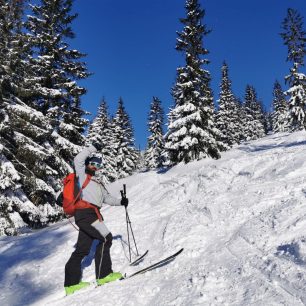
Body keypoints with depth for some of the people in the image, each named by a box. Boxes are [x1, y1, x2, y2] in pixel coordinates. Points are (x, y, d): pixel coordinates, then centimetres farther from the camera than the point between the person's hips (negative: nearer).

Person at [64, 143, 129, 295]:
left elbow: (107, 198, 28)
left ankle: (71, 283, 13)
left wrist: (120, 201, 14)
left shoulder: (97, 184, 30)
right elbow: (78, 159, -5)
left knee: (82, 249, 8)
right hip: (84, 212, -9)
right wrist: (92, 148, -1)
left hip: (92, 214, 9)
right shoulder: (82, 175, 10)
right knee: (106, 238, -15)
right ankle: (103, 274, -14)